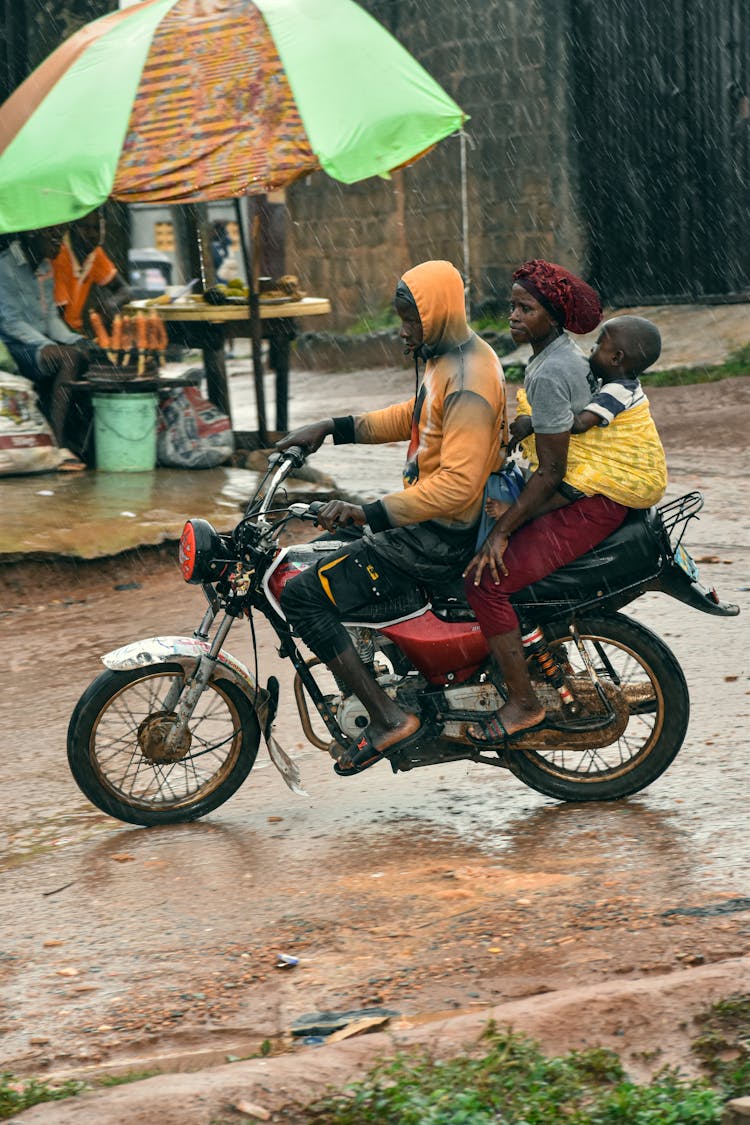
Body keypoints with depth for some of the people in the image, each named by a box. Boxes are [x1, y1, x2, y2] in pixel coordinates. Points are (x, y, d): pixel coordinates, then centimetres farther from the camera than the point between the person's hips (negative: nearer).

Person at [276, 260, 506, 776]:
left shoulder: (466, 381, -24)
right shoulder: (452, 356, 9)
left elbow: (457, 483, -31)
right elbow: (411, 418, 23)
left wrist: (369, 513, -34)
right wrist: (331, 428, 14)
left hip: (441, 535, -11)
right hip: (427, 517, 11)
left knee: (304, 595, -14)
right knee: (330, 550, 31)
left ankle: (389, 717, -14)